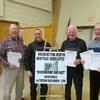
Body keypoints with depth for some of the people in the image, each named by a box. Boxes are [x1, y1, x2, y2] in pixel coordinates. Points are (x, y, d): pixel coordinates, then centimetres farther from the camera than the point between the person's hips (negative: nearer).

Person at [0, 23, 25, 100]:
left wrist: (24, 64, 2)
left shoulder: (21, 41, 6)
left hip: (21, 68, 5)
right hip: (10, 69, -5)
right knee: (7, 90, 4)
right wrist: (8, 64, -19)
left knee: (20, 87, 21)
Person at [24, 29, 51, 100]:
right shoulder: (31, 45, -2)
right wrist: (28, 70, -10)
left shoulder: (47, 44, 4)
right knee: (33, 87, 9)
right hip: (34, 70, -1)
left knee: (44, 86, 9)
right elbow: (26, 58, -4)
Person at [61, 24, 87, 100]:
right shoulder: (64, 43, 10)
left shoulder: (81, 42, -1)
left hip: (78, 69, -3)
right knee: (67, 87, 14)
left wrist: (80, 60, -21)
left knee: (79, 88, 4)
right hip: (67, 69, 3)